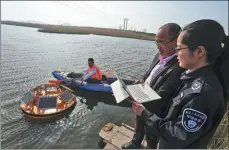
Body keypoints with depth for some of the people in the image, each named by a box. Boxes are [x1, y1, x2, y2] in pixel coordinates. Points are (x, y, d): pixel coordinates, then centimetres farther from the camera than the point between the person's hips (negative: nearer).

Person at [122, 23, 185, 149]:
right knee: (139, 127, 33)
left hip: (154, 113, -7)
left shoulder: (178, 67, -32)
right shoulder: (159, 56, -6)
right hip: (142, 103, 7)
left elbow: (160, 98, -30)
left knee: (151, 140, 24)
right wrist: (141, 81, -11)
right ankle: (135, 143, 63)